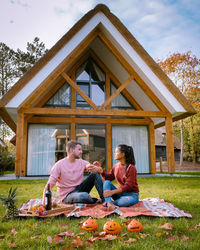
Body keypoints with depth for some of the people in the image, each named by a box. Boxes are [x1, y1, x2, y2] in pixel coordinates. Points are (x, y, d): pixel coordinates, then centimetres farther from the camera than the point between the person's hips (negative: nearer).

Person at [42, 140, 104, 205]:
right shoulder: (59, 165, -11)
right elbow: (49, 185, -14)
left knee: (95, 174, -15)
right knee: (85, 196, -38)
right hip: (67, 195, -5)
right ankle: (97, 201, -6)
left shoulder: (81, 162, 3)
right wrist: (44, 200, -28)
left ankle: (104, 199, -16)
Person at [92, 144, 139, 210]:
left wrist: (112, 192, -28)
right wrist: (100, 169, -5)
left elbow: (128, 186, -22)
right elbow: (108, 178, 9)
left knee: (130, 200, -40)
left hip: (131, 194, -6)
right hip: (120, 193, 6)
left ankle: (110, 203, -25)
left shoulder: (131, 168, -17)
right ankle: (109, 203, -38)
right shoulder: (116, 166, 4)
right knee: (106, 182, -15)